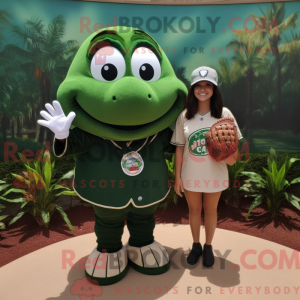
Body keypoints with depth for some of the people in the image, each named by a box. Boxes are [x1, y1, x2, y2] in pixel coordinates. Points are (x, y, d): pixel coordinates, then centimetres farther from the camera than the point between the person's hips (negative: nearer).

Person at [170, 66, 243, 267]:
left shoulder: (224, 114, -7)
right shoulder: (184, 116, -4)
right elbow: (180, 148, -1)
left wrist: (230, 156, -25)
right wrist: (178, 176, -1)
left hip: (215, 174, -1)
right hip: (190, 175, 1)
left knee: (211, 210, 17)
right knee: (194, 210, 18)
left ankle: (208, 247, 40)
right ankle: (196, 245, 41)